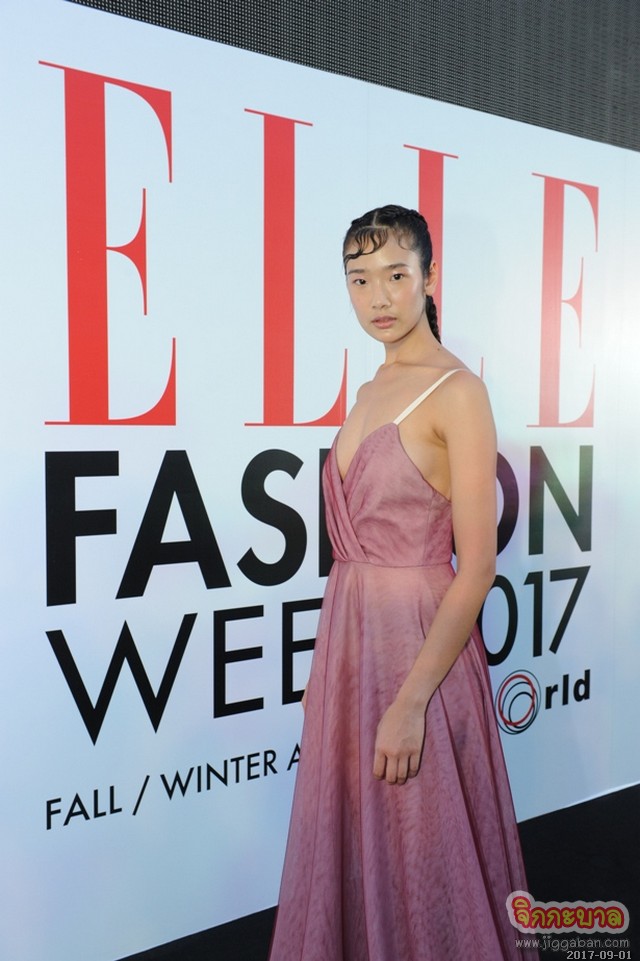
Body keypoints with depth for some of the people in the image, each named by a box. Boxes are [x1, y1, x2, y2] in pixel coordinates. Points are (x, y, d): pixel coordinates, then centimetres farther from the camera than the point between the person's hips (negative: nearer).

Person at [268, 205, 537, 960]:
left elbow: (476, 568, -16)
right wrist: (326, 664, 12)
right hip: (348, 635, 7)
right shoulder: (371, 391, 11)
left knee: (416, 859, 9)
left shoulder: (457, 393, -12)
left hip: (418, 640, -7)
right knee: (346, 851, 19)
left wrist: (412, 701, -19)